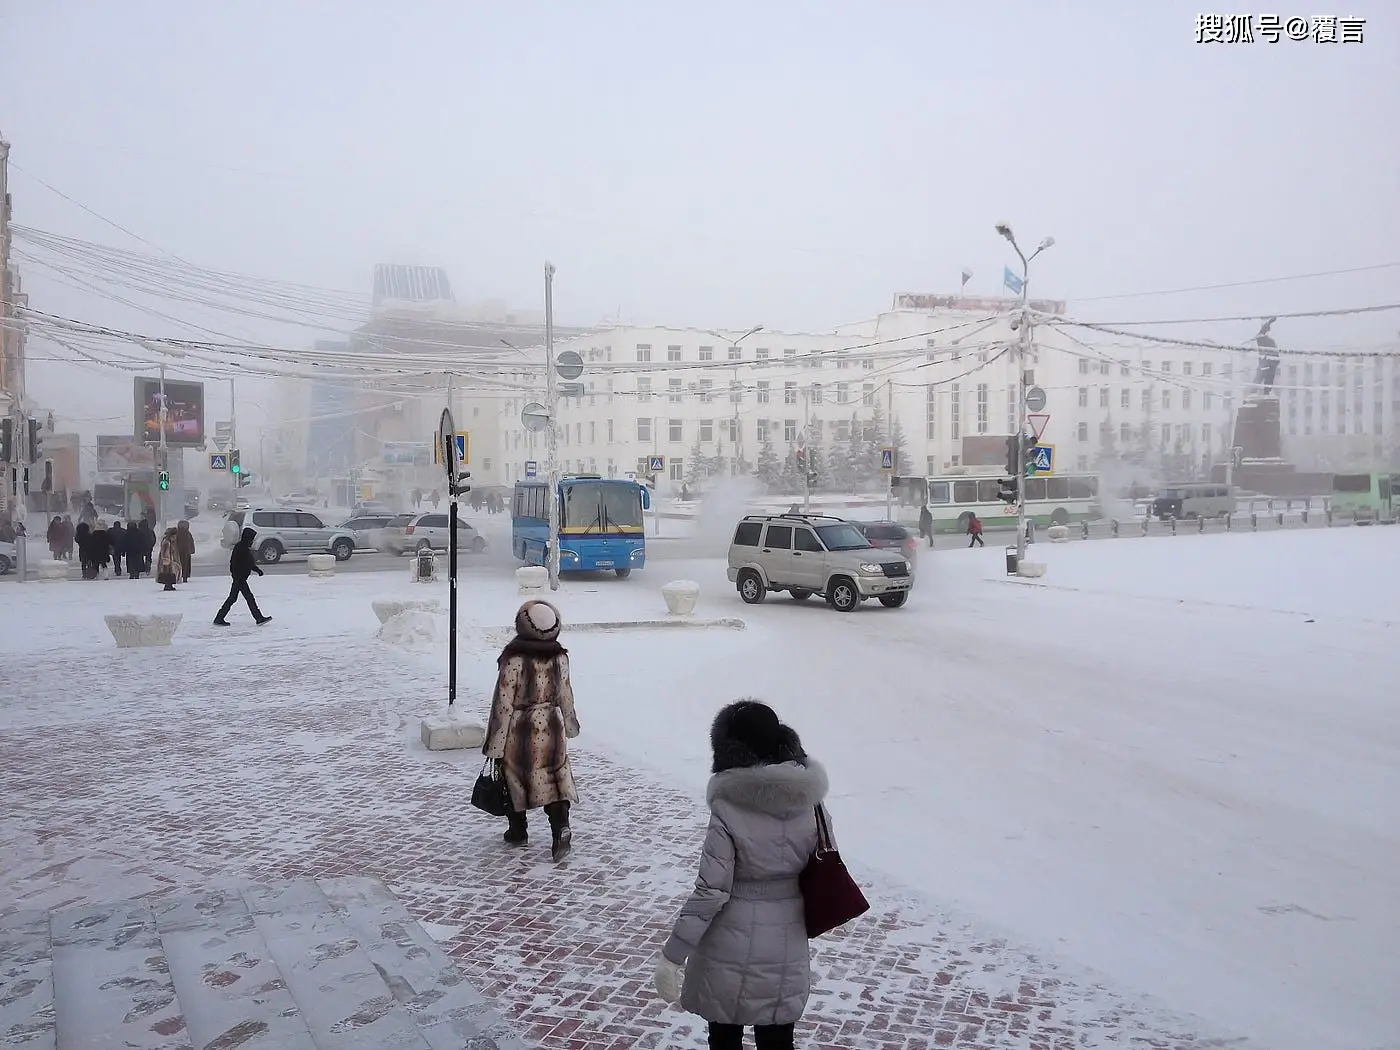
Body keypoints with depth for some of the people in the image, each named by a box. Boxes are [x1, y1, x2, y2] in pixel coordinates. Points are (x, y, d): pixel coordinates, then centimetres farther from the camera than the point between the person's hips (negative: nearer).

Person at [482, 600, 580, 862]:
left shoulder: (513, 660, -18)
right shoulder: (560, 657, -4)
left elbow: (504, 703, -16)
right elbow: (565, 696, 7)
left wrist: (495, 742, -9)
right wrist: (570, 724, 24)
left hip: (520, 730, -3)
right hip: (552, 727, 3)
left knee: (514, 778, 15)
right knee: (555, 778, 10)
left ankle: (518, 831, 28)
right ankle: (561, 826, -8)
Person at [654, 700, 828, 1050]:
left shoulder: (729, 808, -21)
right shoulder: (807, 802, -6)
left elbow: (711, 891, -20)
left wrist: (672, 954, -12)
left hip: (732, 951, -4)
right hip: (787, 952, 4)